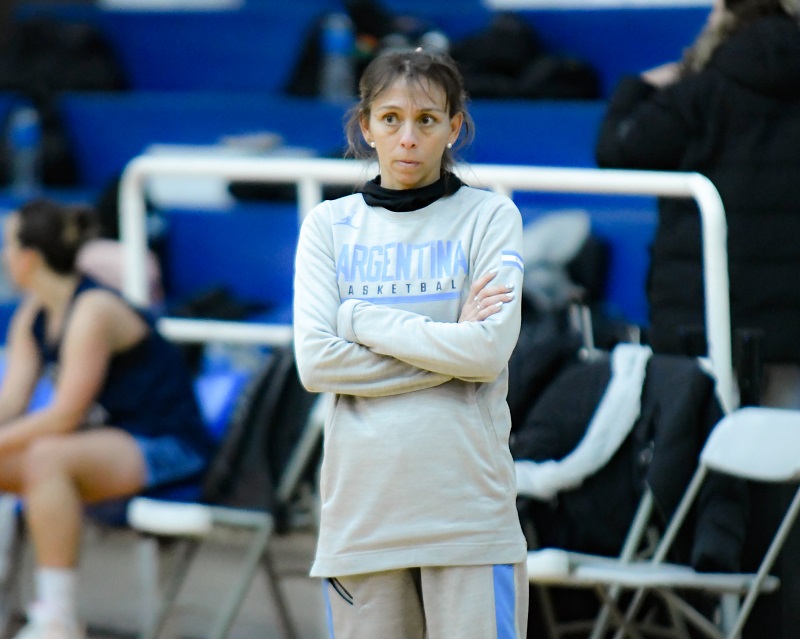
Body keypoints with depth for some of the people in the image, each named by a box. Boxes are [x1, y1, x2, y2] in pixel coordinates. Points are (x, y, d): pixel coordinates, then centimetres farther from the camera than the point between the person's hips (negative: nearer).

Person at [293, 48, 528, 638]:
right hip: (361, 509, 2)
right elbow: (316, 362, -3)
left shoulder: (490, 217, 4)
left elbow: (488, 352, -10)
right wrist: (446, 348, -7)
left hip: (468, 511, -2)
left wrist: (361, 318, -5)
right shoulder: (329, 224, 10)